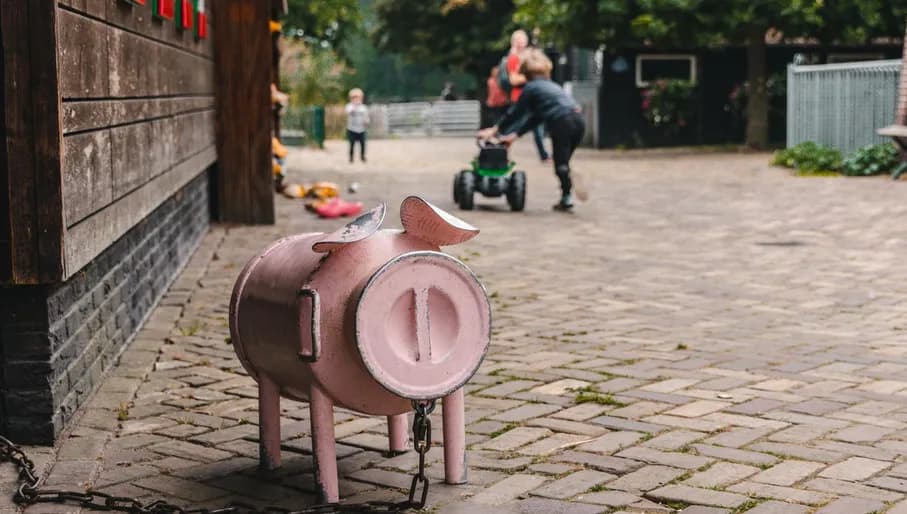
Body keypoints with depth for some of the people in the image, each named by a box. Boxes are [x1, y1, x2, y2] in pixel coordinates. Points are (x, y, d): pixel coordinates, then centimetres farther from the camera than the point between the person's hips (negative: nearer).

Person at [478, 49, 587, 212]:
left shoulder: (530, 87, 9)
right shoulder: (551, 85, 31)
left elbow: (515, 113, 12)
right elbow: (536, 117, 29)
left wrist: (495, 131, 22)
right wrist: (515, 135, 29)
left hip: (562, 123, -7)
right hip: (578, 121, 7)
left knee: (560, 163, 0)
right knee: (563, 162, 17)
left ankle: (573, 181, -26)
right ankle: (566, 198, 12)